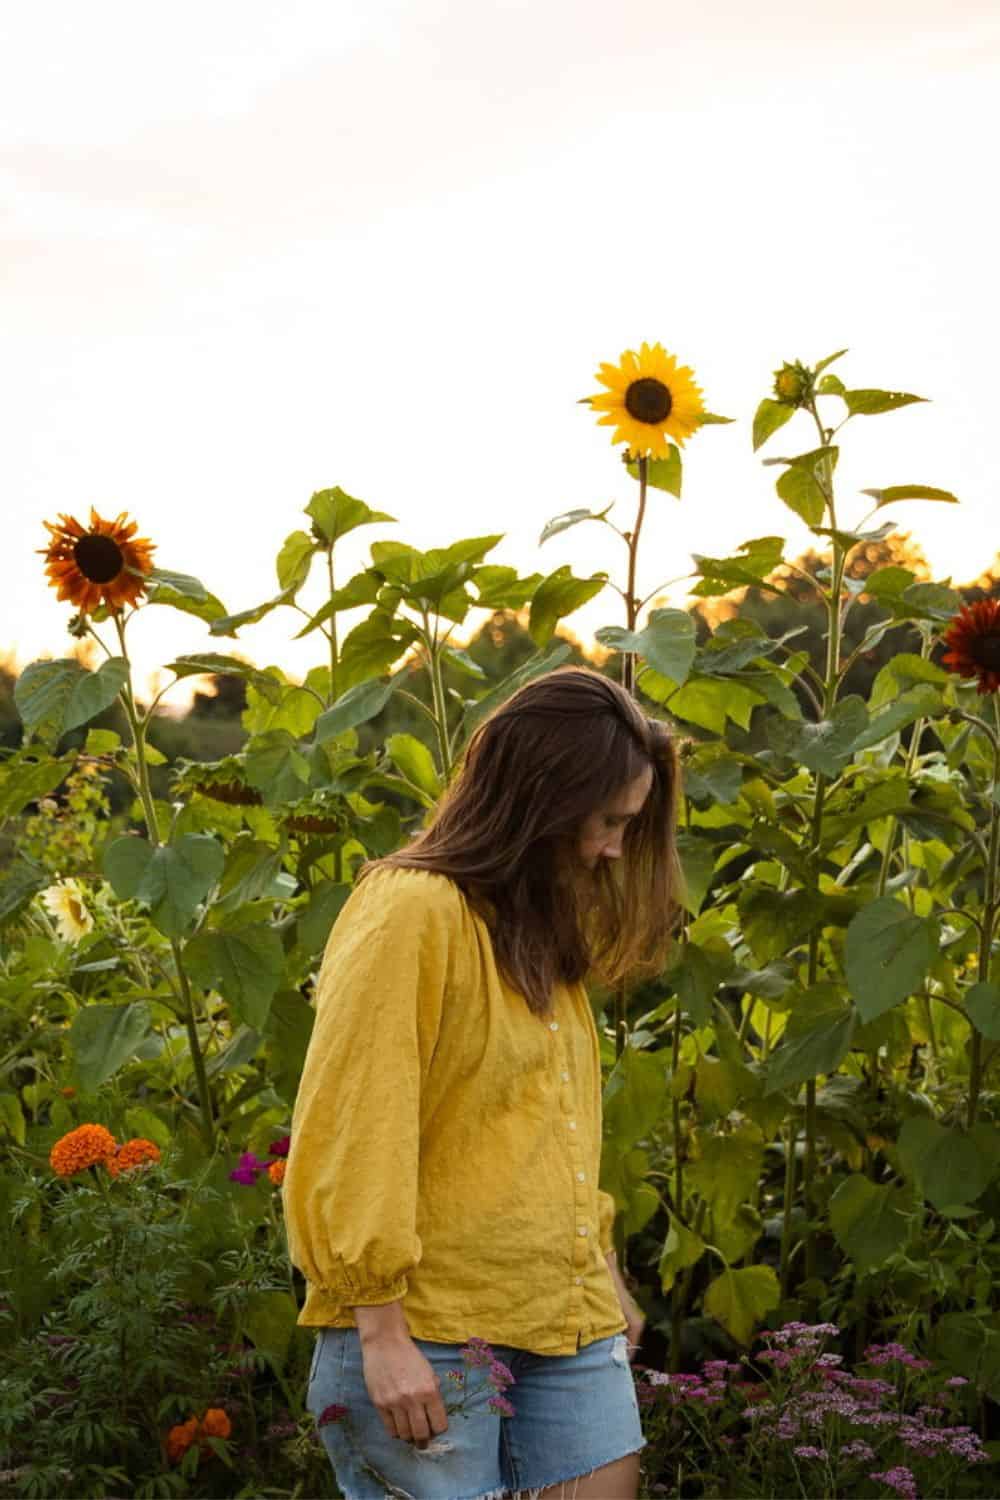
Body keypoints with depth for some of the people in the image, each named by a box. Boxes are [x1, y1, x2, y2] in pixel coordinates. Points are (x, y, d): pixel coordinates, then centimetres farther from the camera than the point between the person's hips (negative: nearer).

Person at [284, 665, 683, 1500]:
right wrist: (382, 1331, -18)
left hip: (568, 1323, 8)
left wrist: (602, 1275, 17)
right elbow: (353, 1135, -16)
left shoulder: (534, 925, 15)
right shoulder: (409, 910, -12)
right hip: (425, 1338, -8)